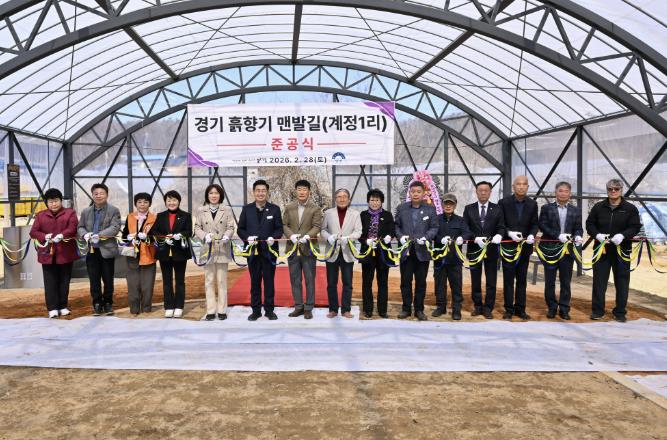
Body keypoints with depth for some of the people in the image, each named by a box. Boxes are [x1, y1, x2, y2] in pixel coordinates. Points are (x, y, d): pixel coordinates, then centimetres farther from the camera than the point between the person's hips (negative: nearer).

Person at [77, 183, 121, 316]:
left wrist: (99, 235, -22)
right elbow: (80, 227, 12)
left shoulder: (114, 211, -1)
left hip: (107, 250, -3)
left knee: (108, 279, 5)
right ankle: (97, 303, 17)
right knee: (94, 279, 7)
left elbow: (115, 228, -12)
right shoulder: (86, 211, 13)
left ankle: (108, 303, 18)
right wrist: (85, 234, -11)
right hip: (91, 250, 3)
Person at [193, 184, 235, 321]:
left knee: (222, 281, 3)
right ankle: (210, 311, 9)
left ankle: (222, 310, 9)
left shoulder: (227, 210, 6)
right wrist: (204, 236, -15)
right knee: (209, 281, 3)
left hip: (222, 249, 0)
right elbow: (197, 228, 4)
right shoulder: (201, 210, 7)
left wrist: (227, 236, -19)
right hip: (207, 249, 1)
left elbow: (230, 227, 2)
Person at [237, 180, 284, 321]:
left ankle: (269, 310, 14)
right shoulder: (247, 209, 7)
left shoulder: (275, 209, 4)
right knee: (255, 281, 7)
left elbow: (279, 229, 2)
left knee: (269, 281, 5)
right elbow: (240, 229, 6)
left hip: (269, 250, -1)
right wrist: (247, 237, -14)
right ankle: (256, 310, 16)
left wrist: (273, 237, -18)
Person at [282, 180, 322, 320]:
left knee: (309, 280, 3)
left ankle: (308, 308, 12)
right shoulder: (289, 208, 9)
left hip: (308, 248, -3)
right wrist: (291, 235, -13)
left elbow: (317, 226, -8)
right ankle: (298, 307, 19)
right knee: (295, 280, 9)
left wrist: (307, 236, -24)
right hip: (292, 248, 3)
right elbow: (285, 225, 6)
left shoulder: (315, 209, 0)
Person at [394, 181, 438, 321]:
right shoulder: (401, 208, 7)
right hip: (406, 250, 1)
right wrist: (401, 236, -11)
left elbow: (434, 228, 1)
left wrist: (426, 237, -15)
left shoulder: (430, 209, 4)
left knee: (421, 282, 6)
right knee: (405, 281, 5)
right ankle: (406, 308, 17)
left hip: (422, 251, -1)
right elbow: (396, 226, 7)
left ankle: (419, 310, 16)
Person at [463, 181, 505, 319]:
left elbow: (501, 227, 2)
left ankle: (488, 308, 12)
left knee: (491, 281, 3)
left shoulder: (497, 209, 4)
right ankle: (478, 306, 21)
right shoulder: (469, 209, 3)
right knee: (475, 280, 9)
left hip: (491, 249, 0)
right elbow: (465, 228, -1)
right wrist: (476, 238, -16)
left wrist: (499, 235, -21)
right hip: (474, 249, 0)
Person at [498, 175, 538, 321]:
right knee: (508, 279, 2)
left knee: (522, 280, 9)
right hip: (508, 246, -3)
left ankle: (520, 309, 18)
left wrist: (532, 235, -14)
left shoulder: (532, 204, 5)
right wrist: (509, 233, -19)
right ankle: (509, 309, 10)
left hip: (525, 247, 3)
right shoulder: (504, 202, -3)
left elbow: (534, 224, 6)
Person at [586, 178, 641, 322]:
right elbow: (589, 224, 7)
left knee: (622, 282, 5)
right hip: (602, 248, 1)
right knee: (599, 280, 4)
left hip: (622, 250, -1)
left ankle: (620, 312, 16)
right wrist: (597, 235, -12)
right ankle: (597, 310, 14)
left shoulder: (630, 208, 1)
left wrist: (623, 235, -20)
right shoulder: (598, 207, 5)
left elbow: (635, 227, -2)